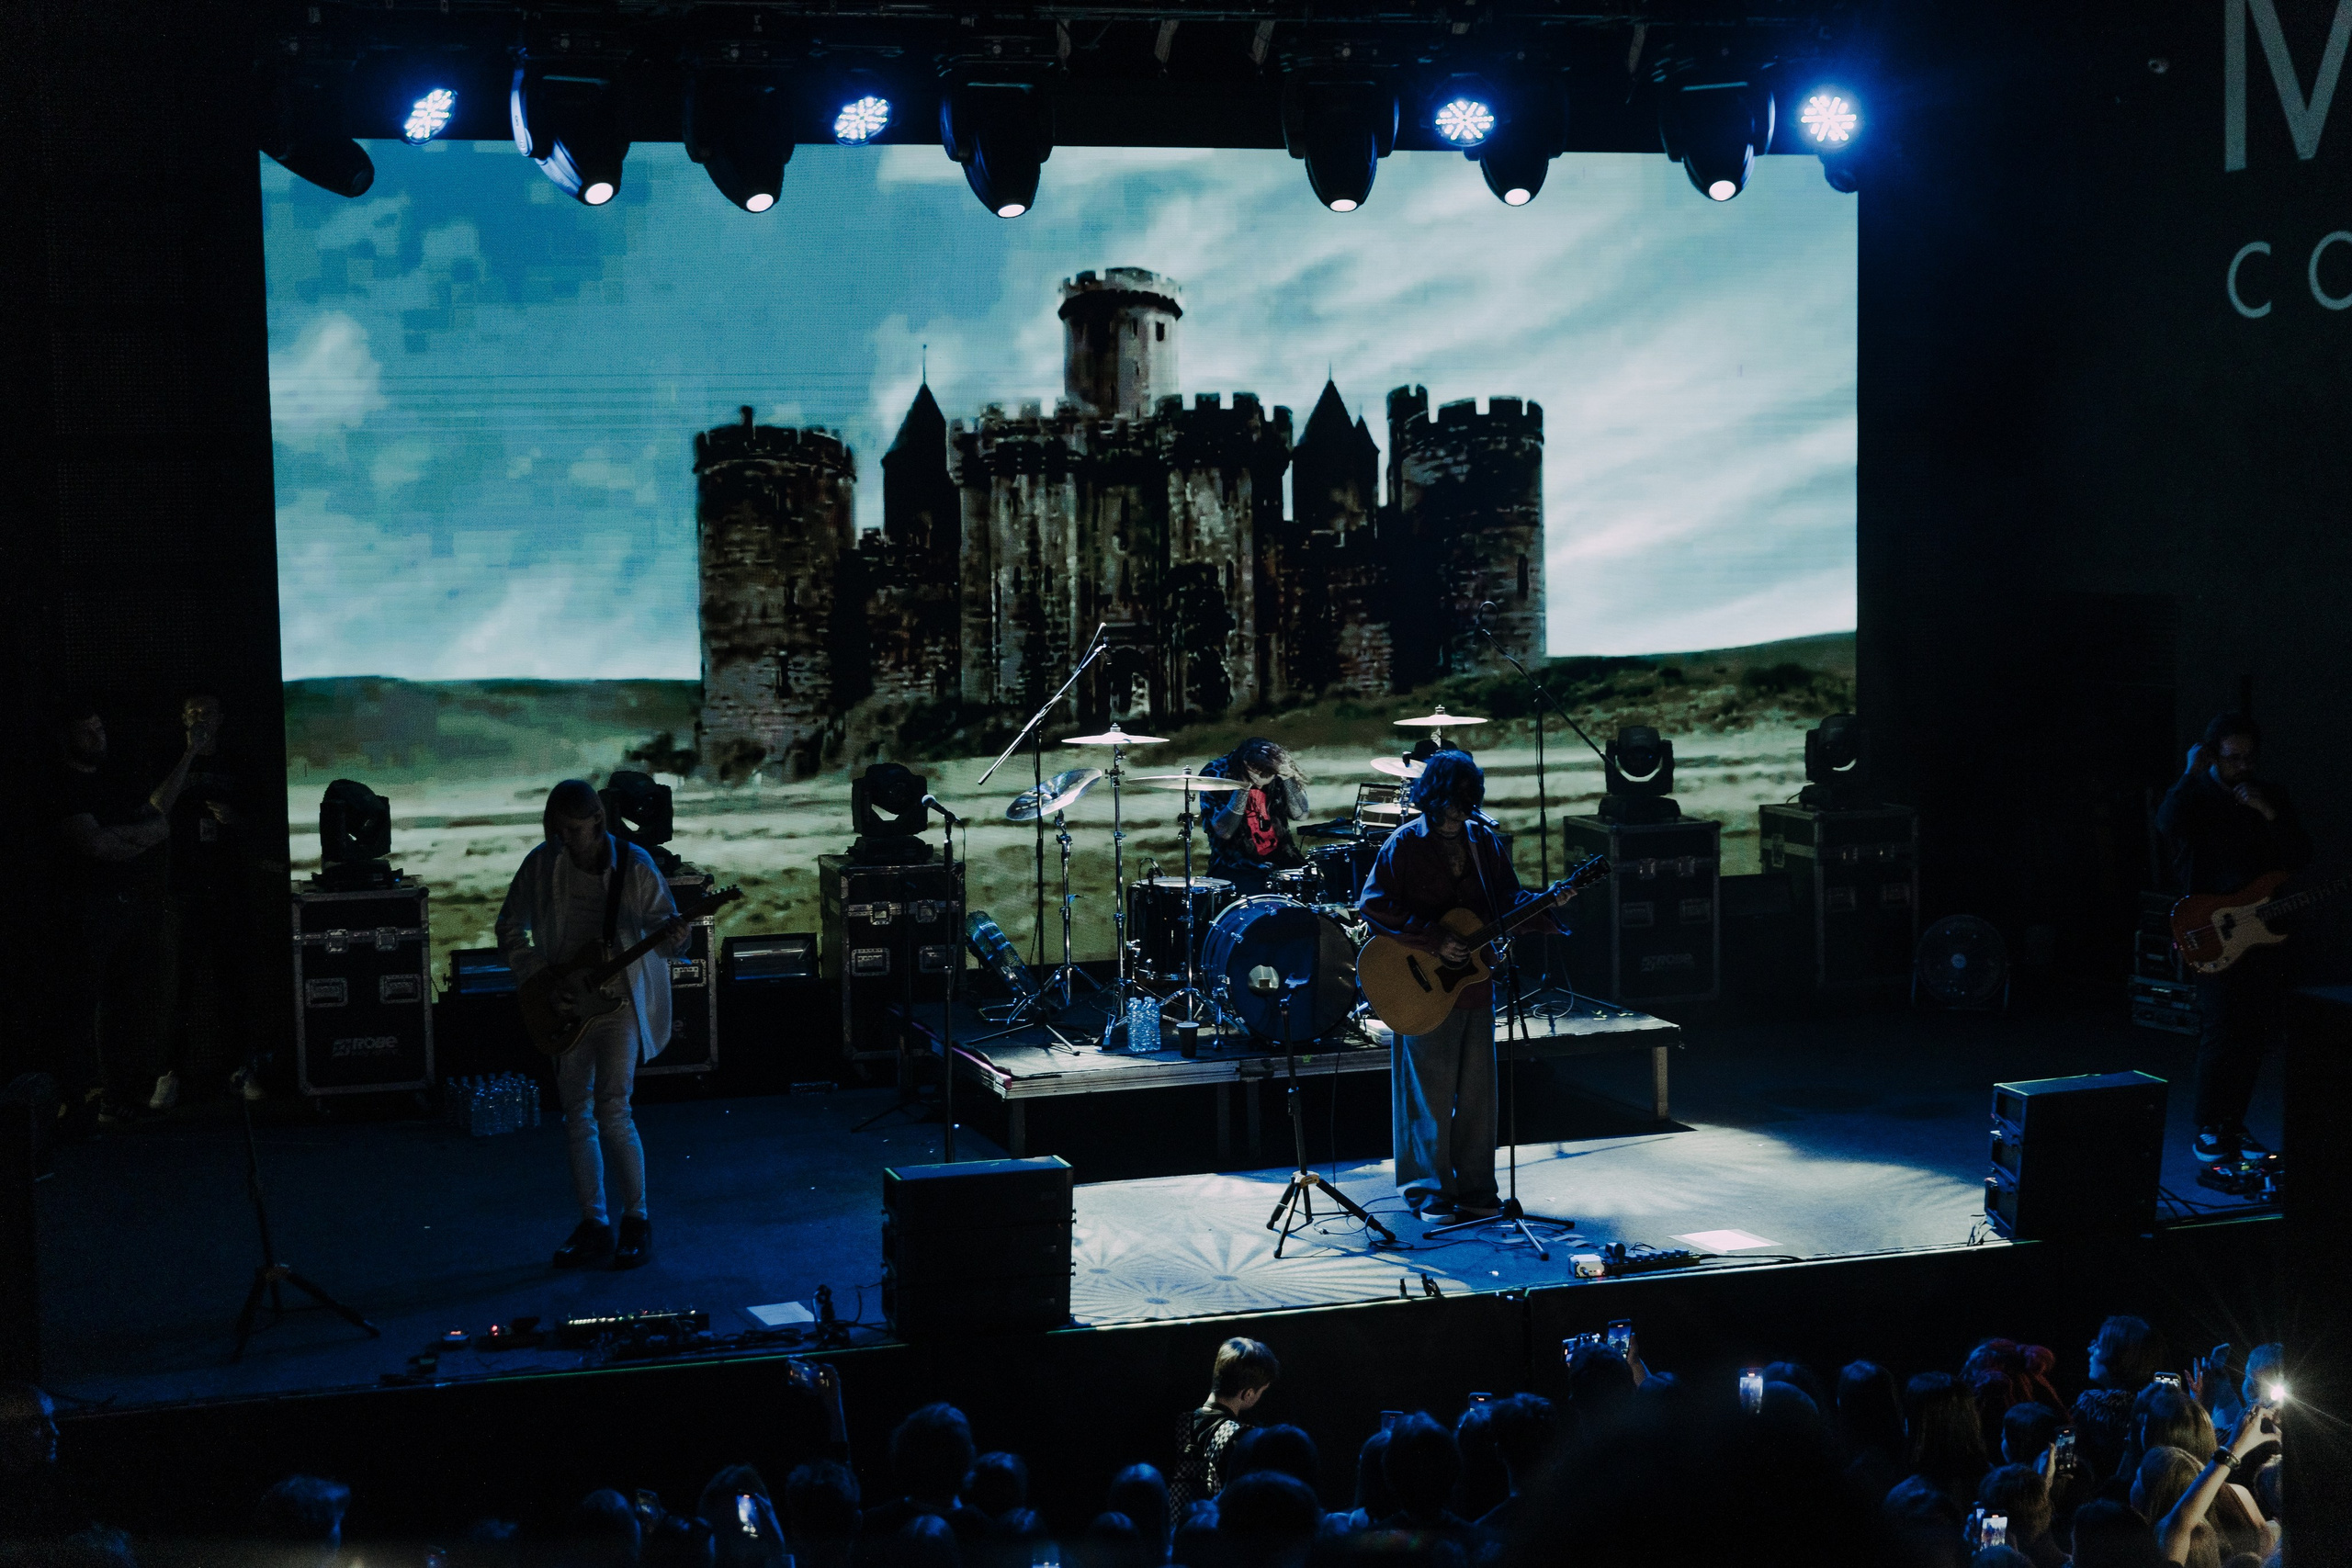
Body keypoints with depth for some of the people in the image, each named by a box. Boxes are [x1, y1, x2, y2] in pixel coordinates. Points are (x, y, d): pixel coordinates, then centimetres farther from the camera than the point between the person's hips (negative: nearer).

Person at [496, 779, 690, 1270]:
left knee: (612, 1112, -11)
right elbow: (511, 926, 9)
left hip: (621, 1003, -4)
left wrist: (671, 936, -27)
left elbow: (662, 927, -4)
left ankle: (636, 1221, 4)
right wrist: (533, 973, -4)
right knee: (577, 1116, 8)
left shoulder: (634, 866, -9)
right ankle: (594, 1227, 18)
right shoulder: (542, 863, -1)